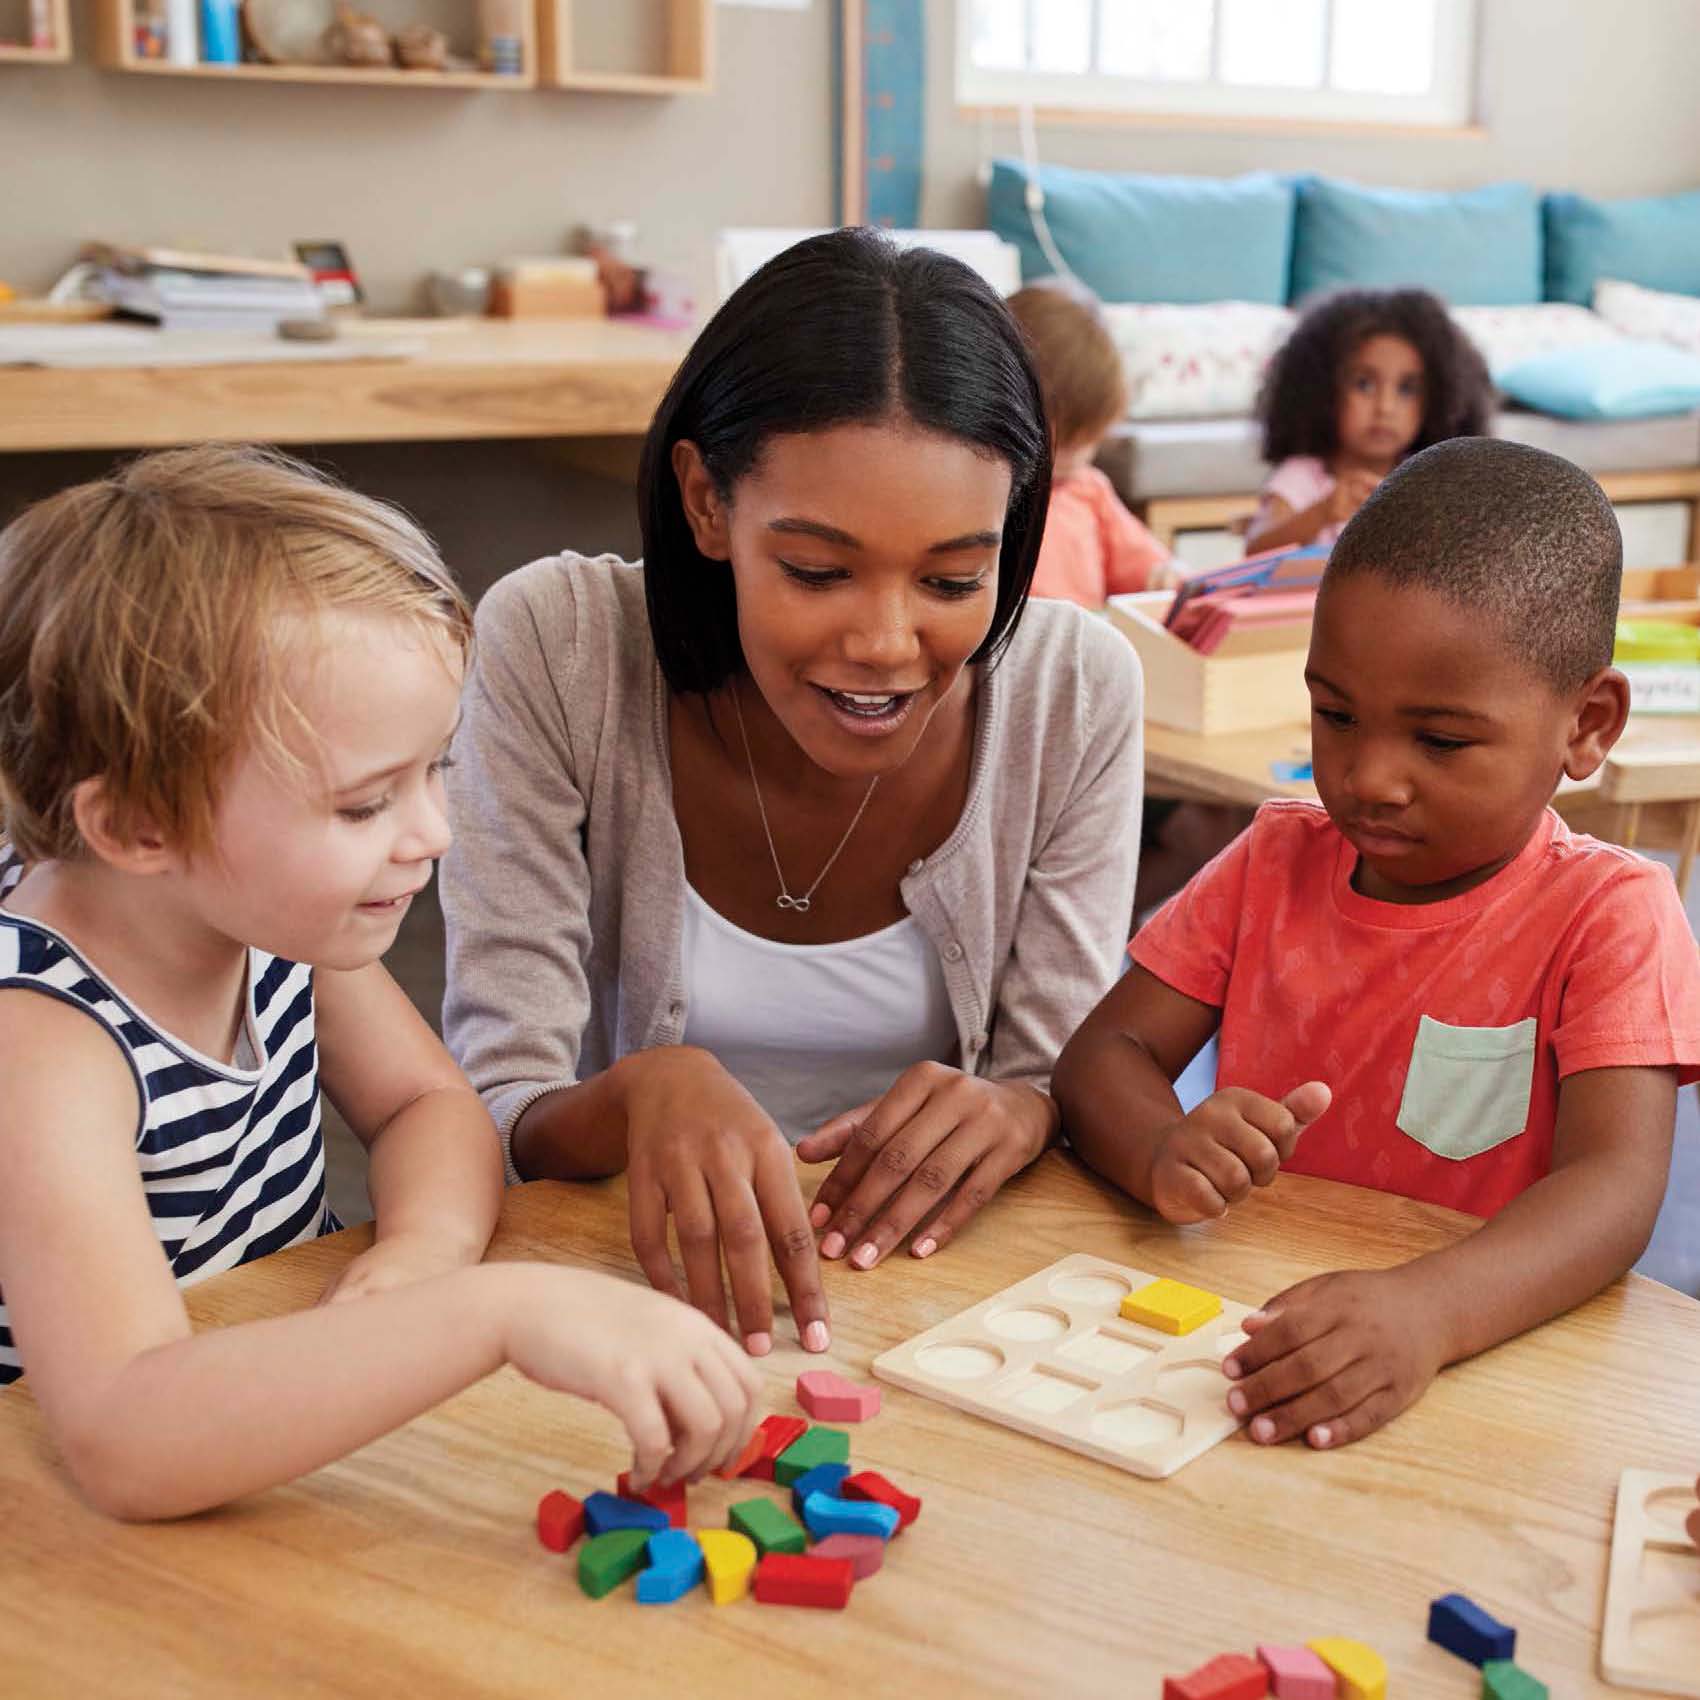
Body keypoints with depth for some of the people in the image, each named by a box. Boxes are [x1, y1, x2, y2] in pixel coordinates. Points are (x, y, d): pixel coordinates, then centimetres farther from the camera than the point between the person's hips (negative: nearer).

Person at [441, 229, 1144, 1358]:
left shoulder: (1078, 688, -9)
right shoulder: (554, 649, -15)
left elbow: (1079, 1088, -2)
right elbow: (497, 1124, -14)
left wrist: (1017, 1113, -25)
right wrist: (641, 1091, -36)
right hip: (641, 1270, -1)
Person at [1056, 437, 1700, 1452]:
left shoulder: (1610, 914, -6)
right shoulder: (1274, 863, 7)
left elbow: (1617, 1186, -19)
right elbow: (1106, 1052, 3)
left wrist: (1424, 1313, -39)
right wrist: (1164, 1156, -21)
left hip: (1484, 1359, -2)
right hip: (1240, 1333, 3)